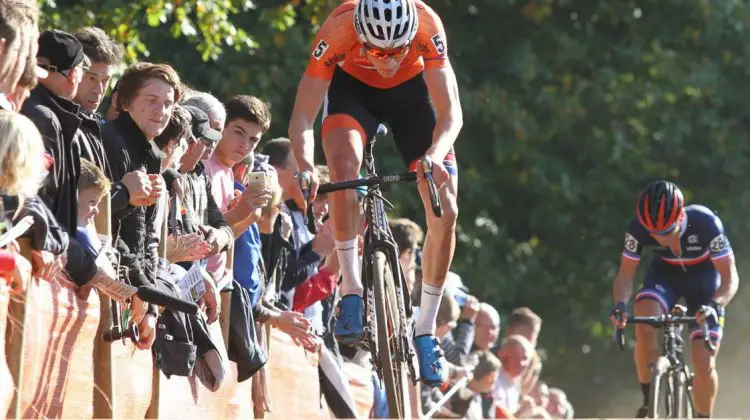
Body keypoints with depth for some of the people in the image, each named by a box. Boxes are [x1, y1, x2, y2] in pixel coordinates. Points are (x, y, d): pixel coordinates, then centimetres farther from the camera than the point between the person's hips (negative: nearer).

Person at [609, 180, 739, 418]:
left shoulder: (706, 224, -34)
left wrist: (714, 306, -50)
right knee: (644, 328, -30)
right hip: (665, 274, 1)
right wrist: (620, 305, -38)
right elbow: (626, 274, -17)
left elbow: (730, 278, -30)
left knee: (704, 365, -10)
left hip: (704, 277, -1)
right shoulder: (639, 228, -28)